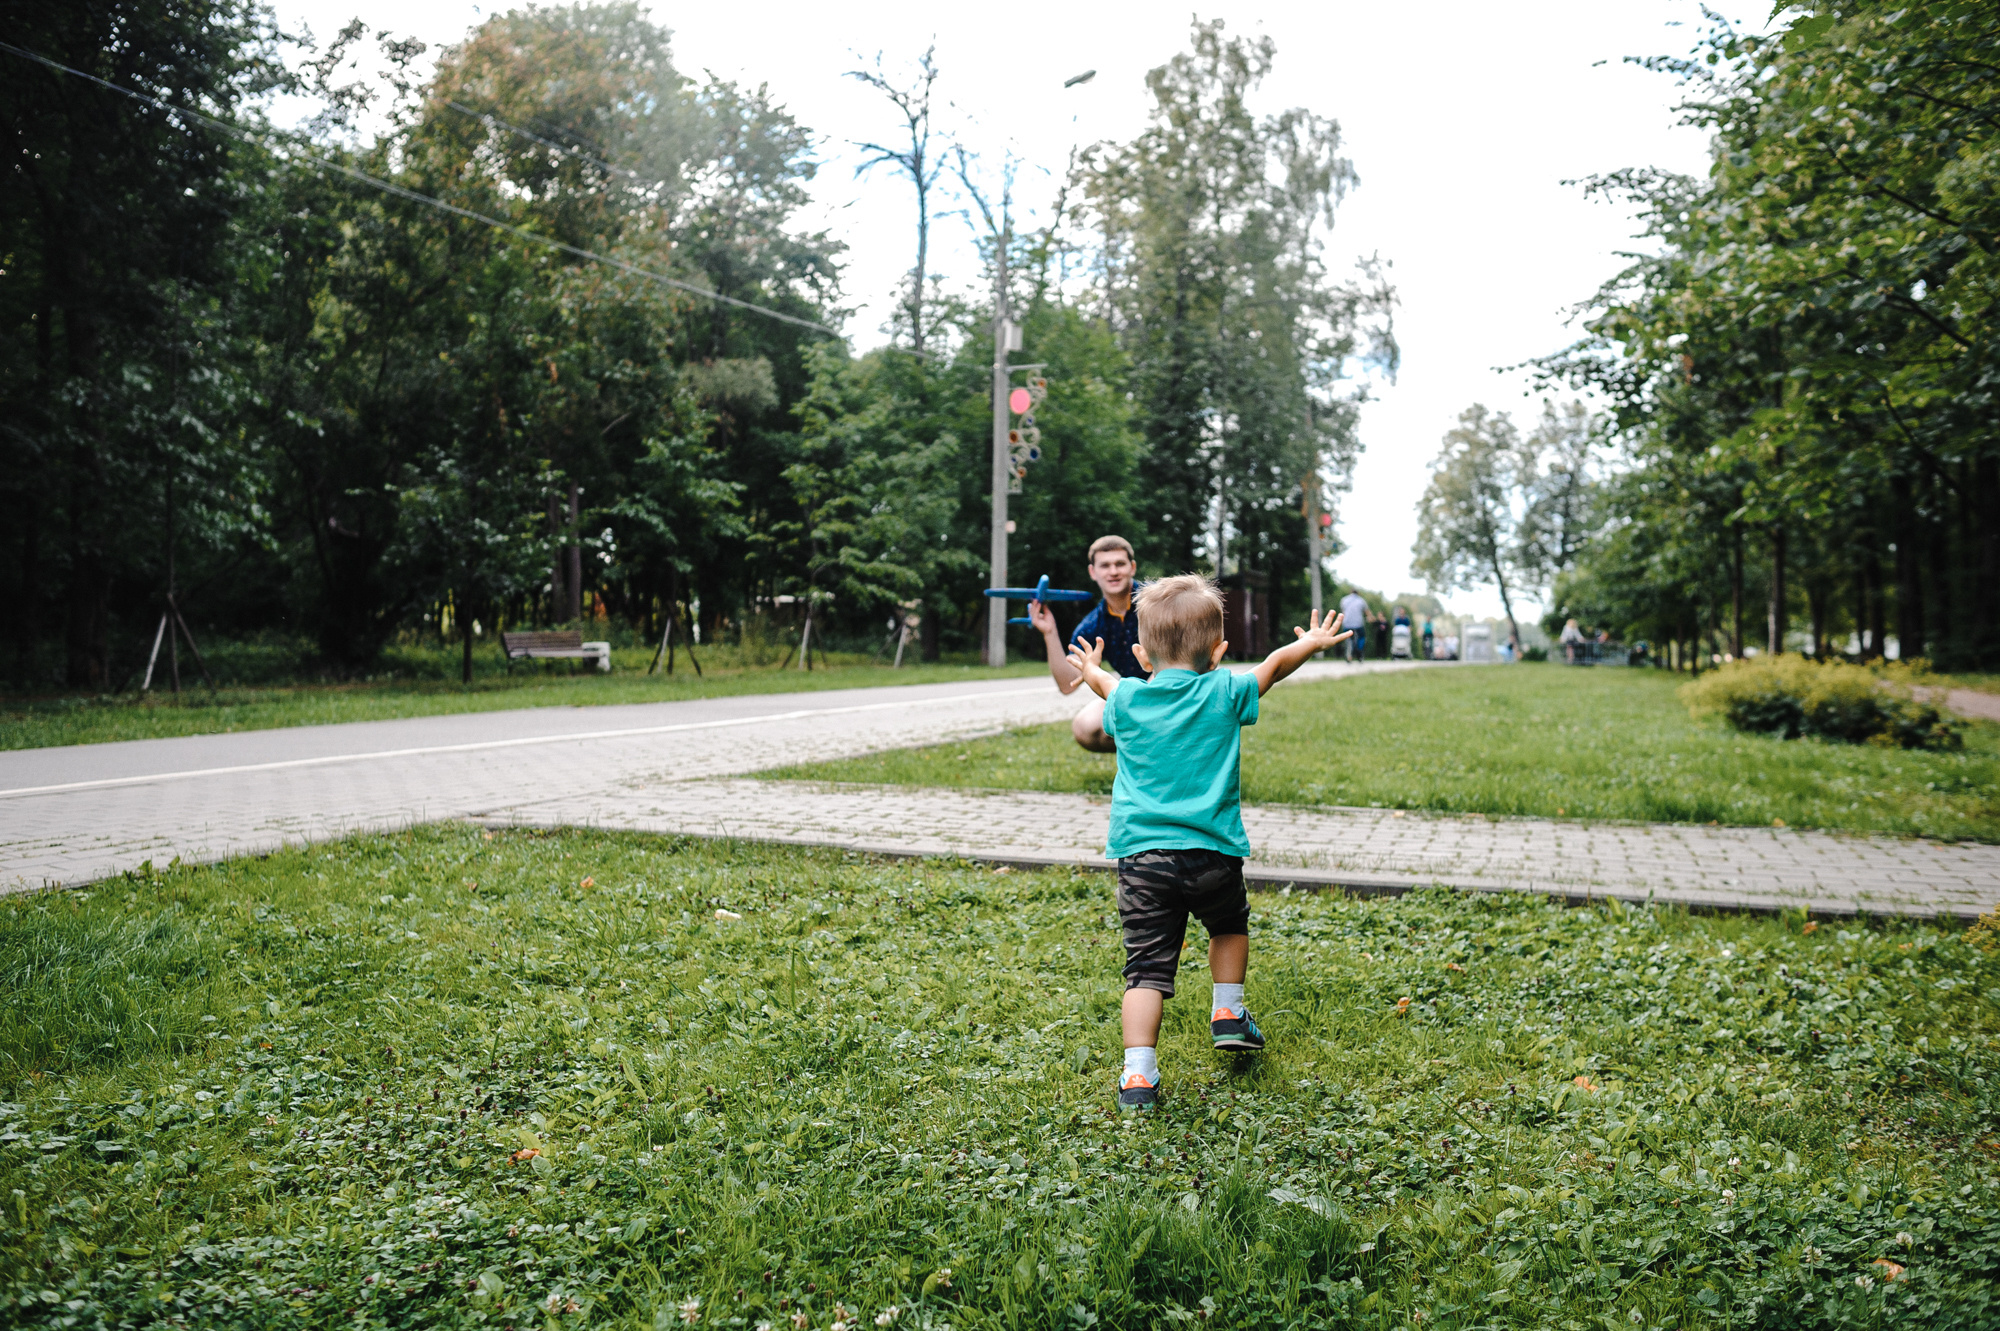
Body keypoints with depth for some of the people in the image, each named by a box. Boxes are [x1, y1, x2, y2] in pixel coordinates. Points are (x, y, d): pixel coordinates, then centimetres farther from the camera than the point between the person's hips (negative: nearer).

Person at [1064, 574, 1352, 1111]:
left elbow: (1110, 685, 29)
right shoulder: (1224, 693, 0)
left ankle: (1138, 1074, -9)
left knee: (1147, 964, 0)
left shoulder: (1128, 699, 5)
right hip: (1211, 851, 0)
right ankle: (1228, 1014, 31)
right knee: (1229, 923, 30)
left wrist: (1092, 671, 52)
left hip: (1140, 854, 1)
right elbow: (1274, 665, 17)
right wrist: (1312, 642, 36)